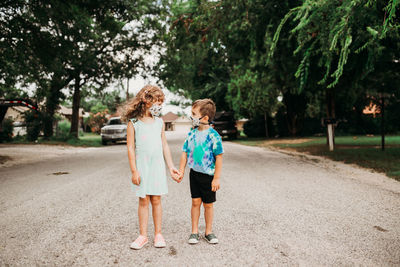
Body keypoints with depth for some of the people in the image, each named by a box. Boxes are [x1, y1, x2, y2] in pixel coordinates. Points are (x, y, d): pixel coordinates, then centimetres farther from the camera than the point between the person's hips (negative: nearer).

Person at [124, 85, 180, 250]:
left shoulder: (159, 122, 9)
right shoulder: (133, 123, -4)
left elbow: (164, 145, 12)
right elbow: (130, 148, -5)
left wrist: (171, 167, 11)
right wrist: (134, 171, -9)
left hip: (157, 166, 3)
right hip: (142, 166, -3)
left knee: (156, 200, 7)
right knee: (143, 201, 4)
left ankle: (158, 234, 19)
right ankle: (143, 236, 17)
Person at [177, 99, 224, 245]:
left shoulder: (213, 135, -14)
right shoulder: (191, 134, 1)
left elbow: (219, 157, -12)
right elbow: (185, 153, 9)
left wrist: (216, 178, -12)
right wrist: (181, 171, 6)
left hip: (208, 175, -4)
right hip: (194, 173, 4)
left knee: (208, 204, 9)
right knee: (195, 202, 9)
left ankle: (208, 231, 25)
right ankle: (194, 231, 22)